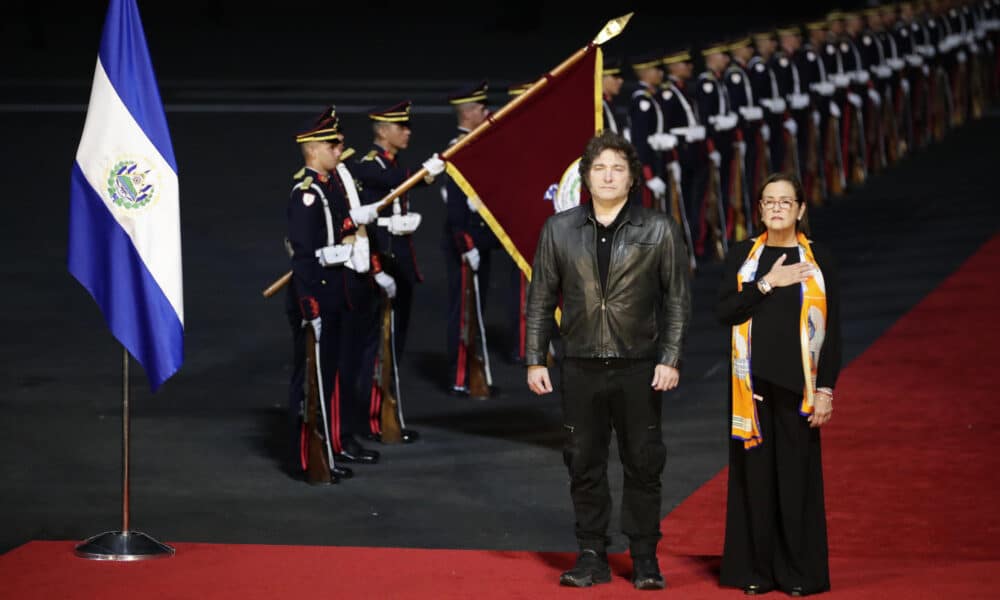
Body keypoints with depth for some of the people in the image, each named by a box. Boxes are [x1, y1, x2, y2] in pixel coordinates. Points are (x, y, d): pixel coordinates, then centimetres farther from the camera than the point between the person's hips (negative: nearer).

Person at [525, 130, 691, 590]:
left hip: (639, 369, -1)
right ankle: (591, 556, 14)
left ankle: (645, 558, 12)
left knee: (643, 465, 3)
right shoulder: (559, 229, 5)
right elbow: (540, 299, 8)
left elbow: (677, 300, 1)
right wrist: (535, 360, 3)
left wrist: (670, 360, -6)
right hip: (580, 368, 2)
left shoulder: (659, 230, 0)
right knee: (584, 465, 5)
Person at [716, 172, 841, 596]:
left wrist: (825, 388, -7)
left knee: (797, 473, 0)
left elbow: (831, 328, 0)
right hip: (752, 381, 1)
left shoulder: (818, 259, 2)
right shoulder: (742, 255, 6)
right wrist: (768, 283, -14)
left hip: (797, 382, -1)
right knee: (755, 471, 3)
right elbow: (724, 311, -5)